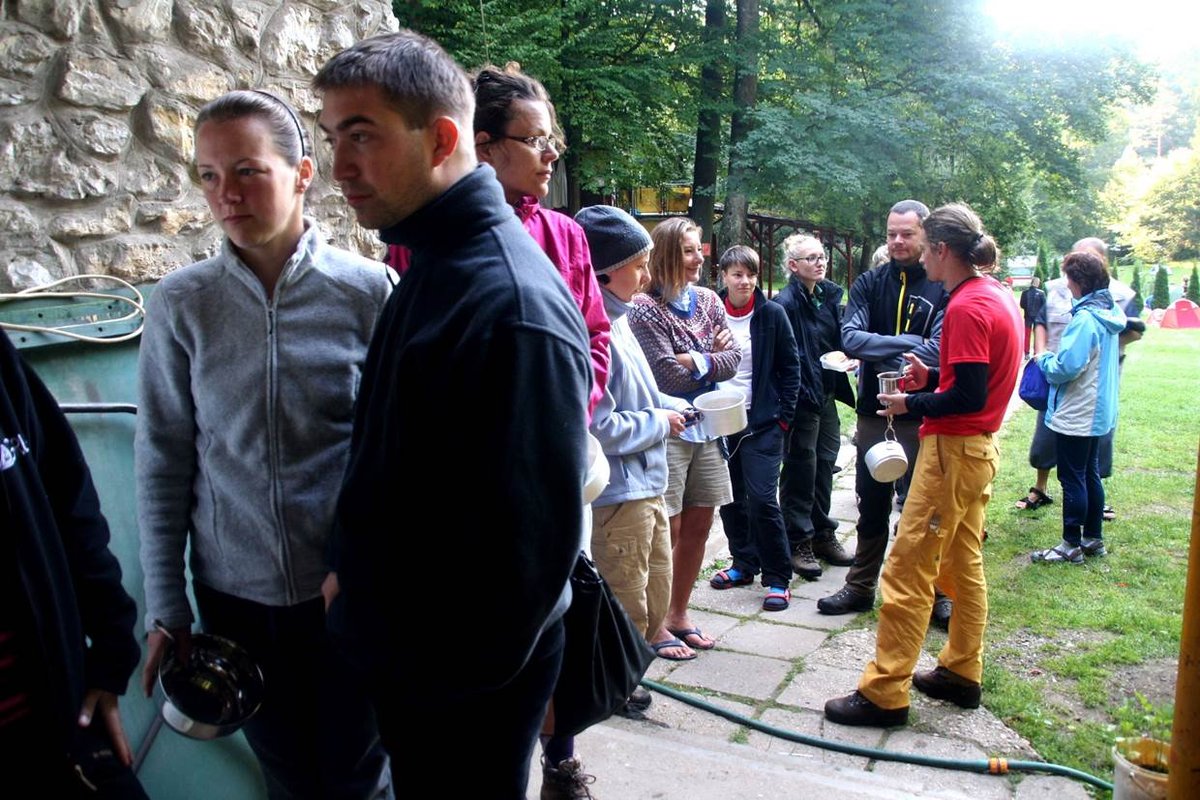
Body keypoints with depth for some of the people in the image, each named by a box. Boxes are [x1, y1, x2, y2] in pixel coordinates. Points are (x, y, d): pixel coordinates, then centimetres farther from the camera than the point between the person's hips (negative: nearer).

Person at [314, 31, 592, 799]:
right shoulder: (433, 264, 4)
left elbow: (533, 533, -25)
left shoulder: (512, 304, -26)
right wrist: (353, 575, 9)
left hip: (468, 678, -8)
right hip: (401, 643, 9)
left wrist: (459, 678, -15)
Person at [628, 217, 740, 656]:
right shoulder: (645, 308, -11)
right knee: (667, 532, 1)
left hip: (707, 427, 7)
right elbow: (669, 375, -16)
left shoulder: (709, 300, 9)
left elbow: (732, 360, 2)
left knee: (698, 527, 13)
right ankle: (655, 624, 16)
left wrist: (696, 361, -13)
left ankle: (679, 613, 29)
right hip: (668, 431, -6)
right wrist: (712, 357, -6)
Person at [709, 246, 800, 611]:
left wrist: (783, 415, -5)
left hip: (762, 421, -3)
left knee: (762, 499, -8)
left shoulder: (772, 314, -3)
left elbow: (790, 367, 0)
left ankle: (778, 578, 5)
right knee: (730, 498, 11)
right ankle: (744, 562, 29)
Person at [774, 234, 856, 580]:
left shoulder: (829, 295, 9)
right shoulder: (785, 302, -16)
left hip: (827, 394, 8)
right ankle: (798, 543, 14)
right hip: (801, 396, -8)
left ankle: (822, 535, 30)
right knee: (800, 470, 2)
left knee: (825, 464, 16)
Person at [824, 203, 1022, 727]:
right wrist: (932, 377, 5)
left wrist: (912, 404, -9)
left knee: (907, 570, -6)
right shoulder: (997, 296, 10)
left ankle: (885, 693, 0)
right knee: (963, 564, 18)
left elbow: (969, 397, -22)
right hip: (980, 448, 10)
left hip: (953, 450, -10)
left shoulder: (966, 307, -19)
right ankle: (961, 673, 29)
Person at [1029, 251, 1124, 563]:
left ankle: (1071, 545, 9)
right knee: (1090, 475, 18)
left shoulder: (1085, 319, -23)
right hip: (1098, 412, 9)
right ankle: (1093, 538, 27)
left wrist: (1044, 359, -6)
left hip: (1075, 416, -9)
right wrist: (1052, 358, 13)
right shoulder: (1111, 312, 7)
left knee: (1072, 479, 0)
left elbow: (1066, 368, -25)